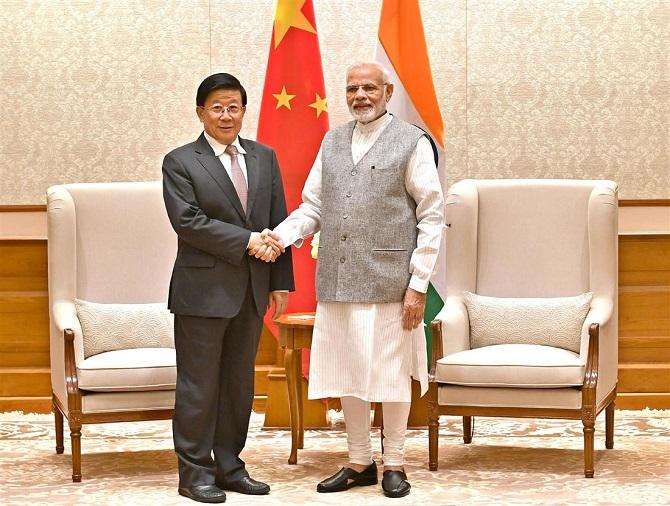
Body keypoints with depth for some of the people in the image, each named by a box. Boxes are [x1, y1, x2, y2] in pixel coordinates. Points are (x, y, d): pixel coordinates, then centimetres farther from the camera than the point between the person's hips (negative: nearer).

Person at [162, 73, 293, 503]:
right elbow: (188, 221, -13)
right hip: (204, 290, -5)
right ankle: (195, 470, 8)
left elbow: (278, 223, 11)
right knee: (199, 383, 0)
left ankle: (230, 465, 20)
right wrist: (246, 240, -16)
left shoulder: (264, 158, 11)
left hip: (252, 290, 5)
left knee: (239, 381, 11)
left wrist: (281, 282, 6)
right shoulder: (180, 162, -3)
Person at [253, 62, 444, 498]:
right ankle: (360, 462, 23)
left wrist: (418, 285, -9)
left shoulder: (412, 142, -1)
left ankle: (394, 463, 17)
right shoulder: (333, 142, 14)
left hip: (388, 282, -5)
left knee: (391, 375, 3)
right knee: (346, 375, 11)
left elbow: (432, 217, -4)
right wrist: (281, 236, -6)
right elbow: (313, 206, 15)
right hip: (337, 282, 5)